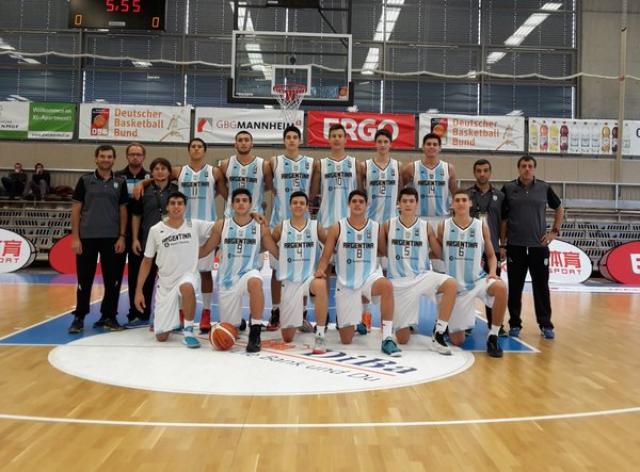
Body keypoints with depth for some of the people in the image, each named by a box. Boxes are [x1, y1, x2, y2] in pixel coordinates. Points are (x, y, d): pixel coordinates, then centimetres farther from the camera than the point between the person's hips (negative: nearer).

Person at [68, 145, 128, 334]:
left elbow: (123, 210, 7)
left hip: (112, 238, 1)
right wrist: (75, 237, -5)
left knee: (112, 280, 4)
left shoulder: (120, 182, 6)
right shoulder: (85, 180, 2)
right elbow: (76, 209, 2)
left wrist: (122, 237, -1)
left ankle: (108, 316, 17)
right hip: (87, 237, -1)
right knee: (84, 280, 3)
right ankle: (79, 317, 14)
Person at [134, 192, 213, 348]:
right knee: (161, 336, 1)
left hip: (188, 276, -2)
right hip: (165, 284, 2)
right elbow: (147, 261, 4)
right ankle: (172, 319, 39)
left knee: (186, 287, -42)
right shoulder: (155, 230, -2)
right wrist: (139, 290, 2)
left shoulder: (195, 225, -4)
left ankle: (188, 330, -21)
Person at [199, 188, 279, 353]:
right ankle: (239, 323, 49)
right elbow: (204, 250, 7)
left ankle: (255, 332, -29)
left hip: (248, 273, -2)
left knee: (255, 280, -41)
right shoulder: (221, 225, 0)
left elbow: (278, 253, 5)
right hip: (226, 280, 2)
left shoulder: (260, 226, -1)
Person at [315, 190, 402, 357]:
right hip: (346, 283, 0)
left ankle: (387, 338, -29)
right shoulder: (337, 228, -3)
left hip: (370, 276, 0)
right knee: (346, 340, 4)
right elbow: (326, 256, -2)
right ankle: (356, 324, 43)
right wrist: (320, 270, -21)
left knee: (387, 285, -40)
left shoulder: (376, 227, 0)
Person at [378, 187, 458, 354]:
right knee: (402, 339, -1)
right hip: (398, 282, -1)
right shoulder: (388, 226, 0)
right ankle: (403, 324, 39)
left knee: (451, 285, -33)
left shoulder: (426, 227, 1)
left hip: (422, 277, 1)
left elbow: (440, 254, 7)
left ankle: (438, 335, -23)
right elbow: (382, 251, 10)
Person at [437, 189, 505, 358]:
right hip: (455, 286, 0)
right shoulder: (443, 226, -4)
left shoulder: (482, 227, -3)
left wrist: (492, 272, -12)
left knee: (500, 287, -36)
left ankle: (493, 337, -17)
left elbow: (491, 255, 5)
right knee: (457, 340, 0)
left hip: (478, 280, 1)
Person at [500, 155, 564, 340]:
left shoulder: (544, 188, 4)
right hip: (515, 246, 0)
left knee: (541, 286, 5)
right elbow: (503, 218, 4)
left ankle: (545, 325, 16)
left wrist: (555, 231, 6)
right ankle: (515, 324, 17)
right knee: (515, 287, 6)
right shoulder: (508, 189, 1)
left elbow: (559, 209, 16)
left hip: (539, 245, 1)